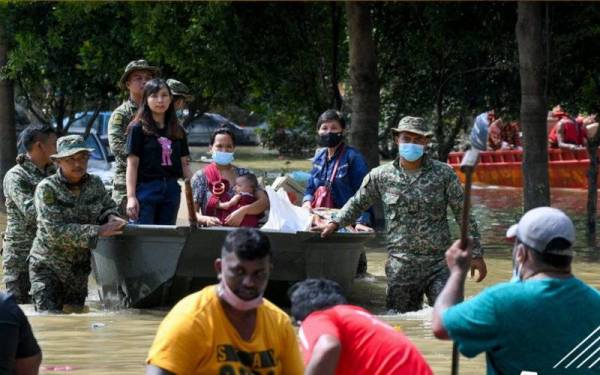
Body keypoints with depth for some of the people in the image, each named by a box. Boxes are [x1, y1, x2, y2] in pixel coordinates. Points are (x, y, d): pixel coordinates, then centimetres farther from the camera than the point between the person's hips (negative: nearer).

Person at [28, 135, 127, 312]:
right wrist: (98, 231, -29)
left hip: (80, 268, 5)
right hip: (48, 265, -5)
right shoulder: (47, 189, -16)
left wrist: (111, 217, -11)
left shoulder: (95, 183, -1)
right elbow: (56, 230, -24)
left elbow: (109, 207, 16)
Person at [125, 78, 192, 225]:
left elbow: (184, 164, 15)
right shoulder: (138, 128, -1)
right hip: (146, 189, -5)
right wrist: (131, 197, -12)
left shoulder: (178, 131, 13)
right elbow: (132, 164, -5)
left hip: (171, 190, 5)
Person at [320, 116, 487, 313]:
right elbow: (357, 203, 21)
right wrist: (335, 223, 9)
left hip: (438, 262, -1)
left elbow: (463, 214, 3)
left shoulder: (443, 174, 1)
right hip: (400, 267, 1)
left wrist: (476, 254, 2)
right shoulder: (381, 176, 4)